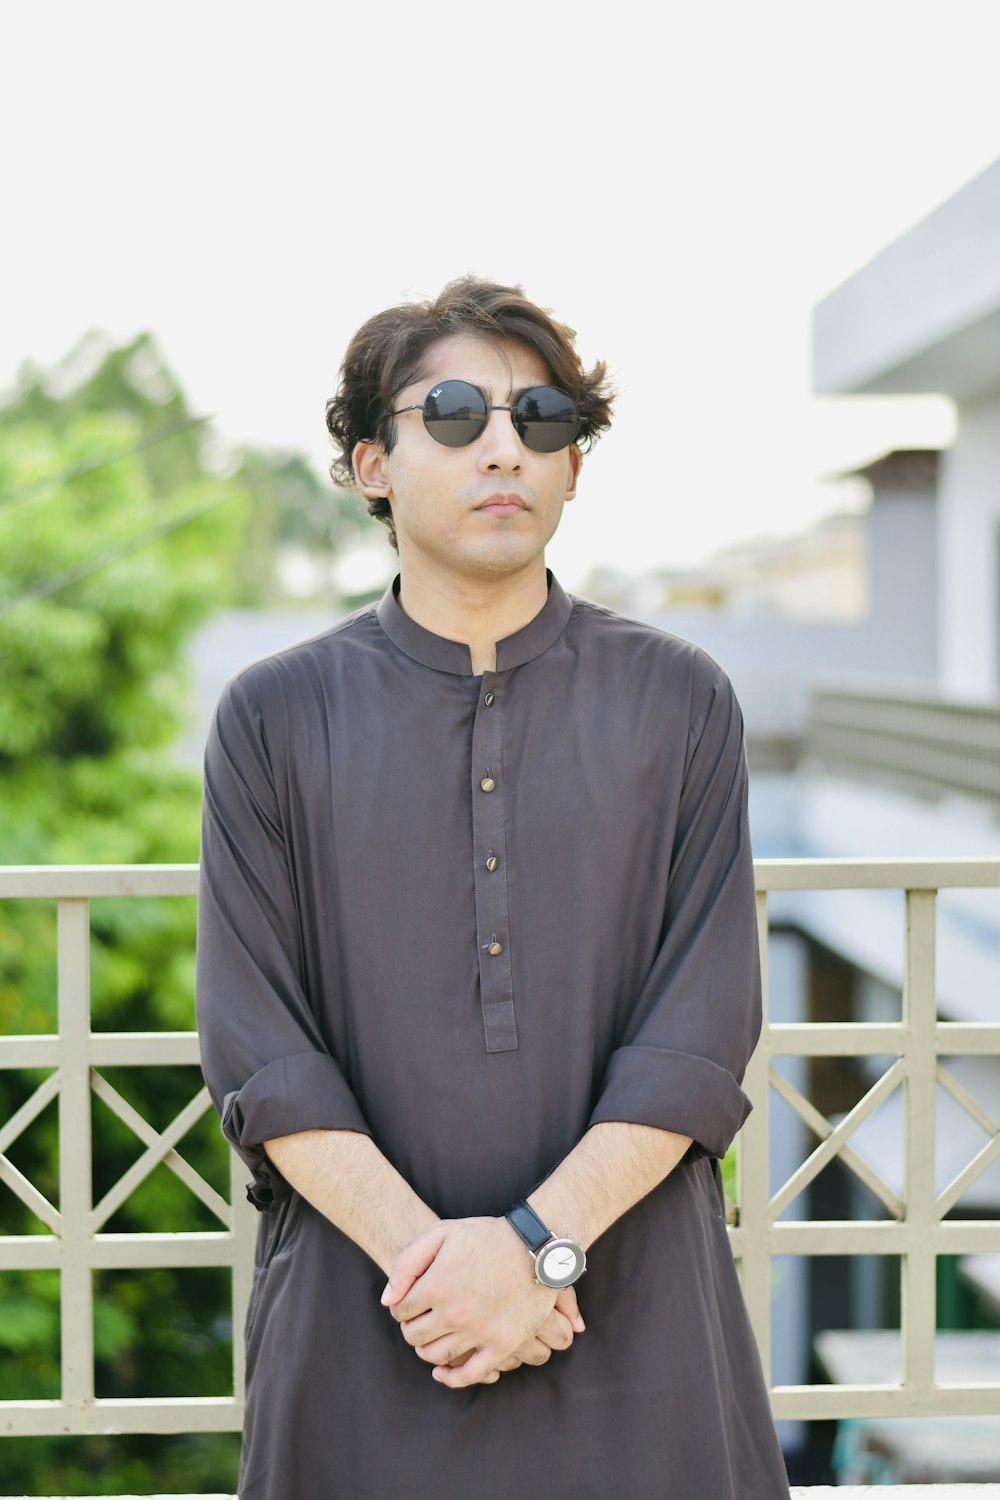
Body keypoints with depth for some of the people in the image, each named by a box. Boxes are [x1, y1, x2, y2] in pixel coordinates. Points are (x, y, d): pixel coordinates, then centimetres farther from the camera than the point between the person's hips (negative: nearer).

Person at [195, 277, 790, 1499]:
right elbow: (256, 1047, -3)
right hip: (360, 1310, 0)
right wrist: (420, 1253, -15)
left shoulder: (679, 702, 2)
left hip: (632, 1304, 0)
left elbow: (703, 1032, -4)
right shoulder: (274, 717, 2)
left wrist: (535, 1239, -14)